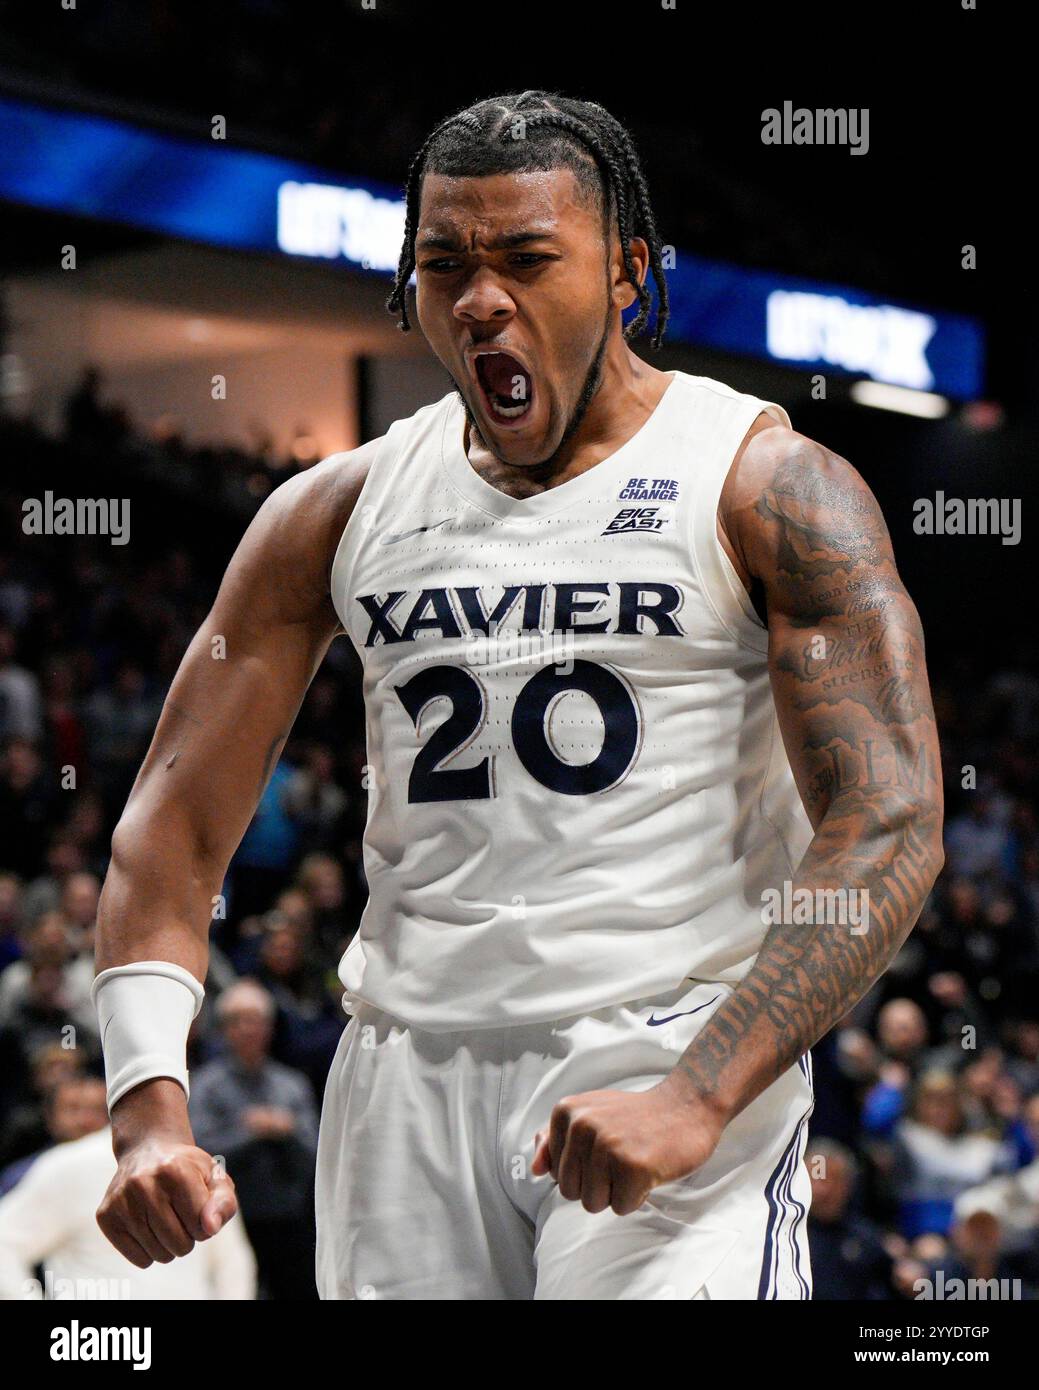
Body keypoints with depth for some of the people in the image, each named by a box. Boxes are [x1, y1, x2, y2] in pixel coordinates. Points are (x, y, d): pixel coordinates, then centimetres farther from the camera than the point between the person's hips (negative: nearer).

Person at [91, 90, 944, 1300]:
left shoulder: (771, 490, -3)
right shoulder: (333, 514, 9)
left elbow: (891, 826, -12)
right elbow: (176, 817, 8)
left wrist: (699, 1099, -23)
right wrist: (149, 1107, -8)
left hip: (674, 1049, -4)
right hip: (408, 1061, 4)